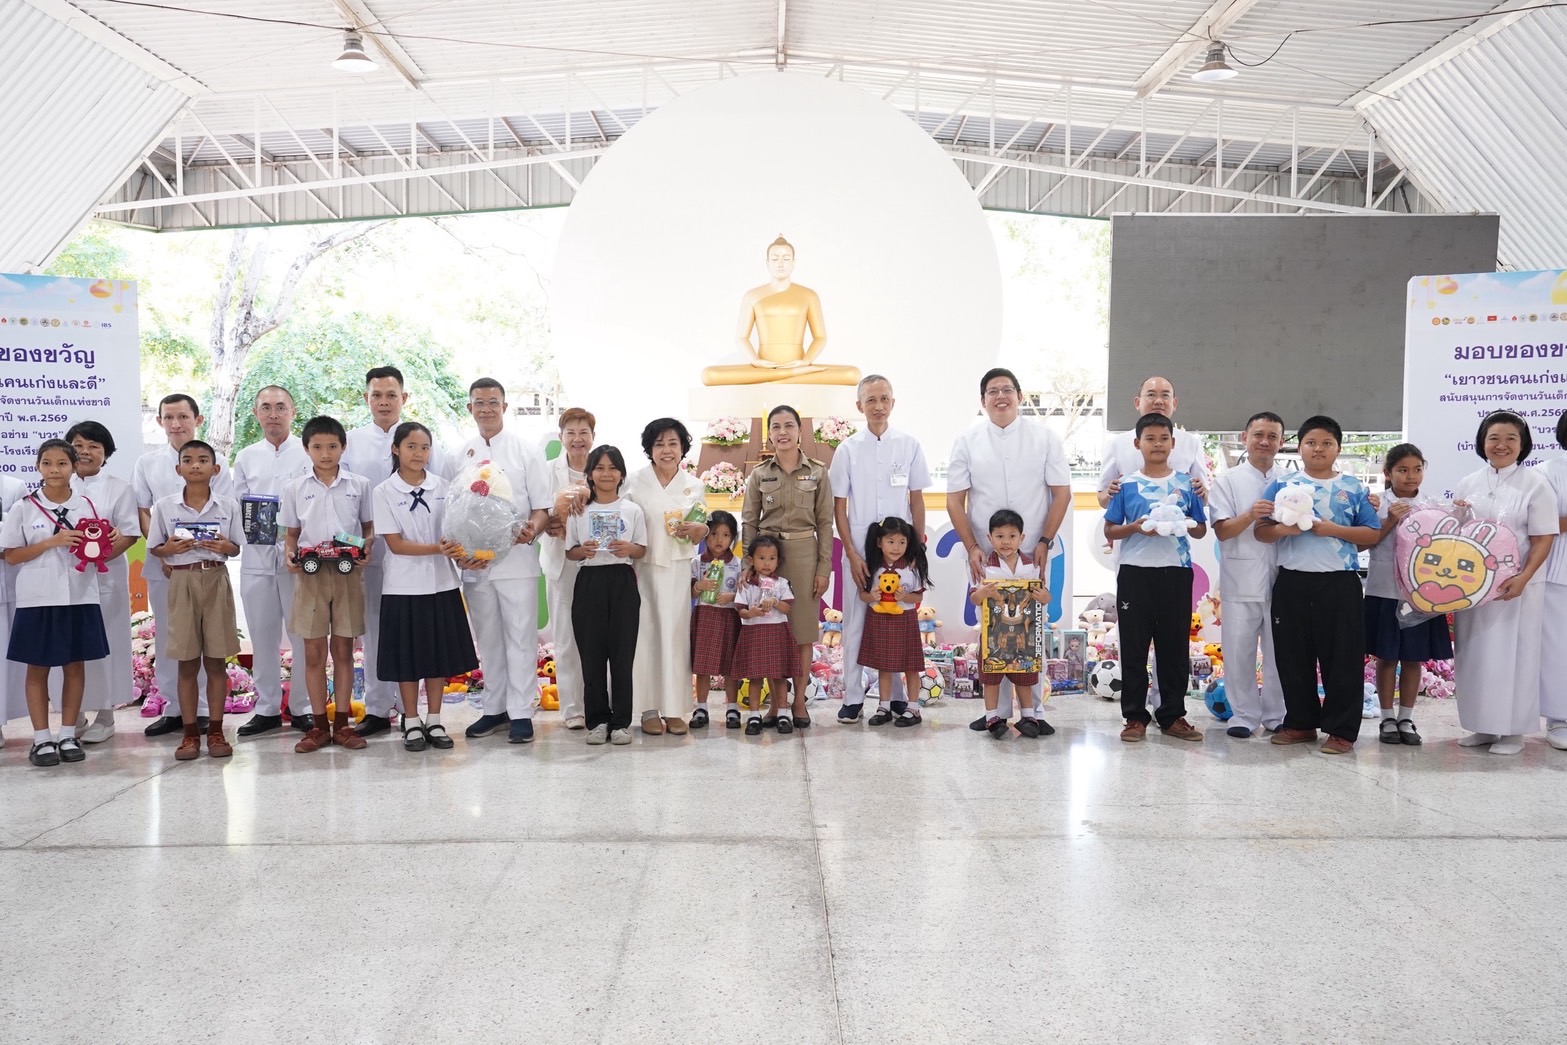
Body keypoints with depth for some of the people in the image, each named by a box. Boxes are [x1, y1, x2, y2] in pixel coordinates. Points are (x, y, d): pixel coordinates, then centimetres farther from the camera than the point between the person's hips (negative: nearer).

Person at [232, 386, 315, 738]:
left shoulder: (309, 453, 3)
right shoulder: (245, 458, 14)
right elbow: (235, 507, 12)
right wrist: (249, 521, -10)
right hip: (256, 555, 3)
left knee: (304, 634, -1)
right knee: (262, 636, 7)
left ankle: (303, 708, 9)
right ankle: (267, 708, 17)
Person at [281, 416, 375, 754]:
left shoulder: (359, 485, 3)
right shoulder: (295, 488, 5)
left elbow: (369, 528, 8)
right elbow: (291, 533, 9)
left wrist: (367, 547, -11)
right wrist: (289, 553, -10)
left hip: (348, 574, 0)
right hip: (310, 574, 0)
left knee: (343, 650, 6)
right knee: (314, 652, 3)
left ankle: (342, 723, 14)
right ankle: (319, 725, 11)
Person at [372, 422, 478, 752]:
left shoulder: (442, 487, 5)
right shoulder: (385, 492, -4)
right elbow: (395, 543, -10)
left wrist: (456, 550, -18)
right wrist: (437, 548, -22)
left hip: (441, 583, 3)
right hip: (404, 586, -3)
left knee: (440, 653, 8)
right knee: (407, 657, 4)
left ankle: (434, 721, 19)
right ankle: (412, 723, 16)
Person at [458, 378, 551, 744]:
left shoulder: (525, 451, 2)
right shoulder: (462, 456, 10)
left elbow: (542, 507, 0)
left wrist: (531, 530, -21)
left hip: (516, 557, -4)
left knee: (520, 638, -2)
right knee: (488, 639, 12)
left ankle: (521, 713, 4)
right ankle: (495, 708, 23)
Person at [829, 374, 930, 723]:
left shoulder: (909, 445, 2)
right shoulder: (847, 449, 1)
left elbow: (917, 500, 6)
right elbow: (839, 507, 2)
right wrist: (852, 554, -4)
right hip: (858, 548, 0)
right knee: (855, 621, 4)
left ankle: (896, 697, 14)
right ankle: (852, 697, 12)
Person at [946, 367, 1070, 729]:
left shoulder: (1044, 437, 2)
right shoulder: (967, 440, 3)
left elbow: (1062, 493, 2)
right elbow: (955, 500, 3)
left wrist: (1044, 542, -7)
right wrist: (972, 547, -6)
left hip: (1033, 553, -1)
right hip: (984, 555, 1)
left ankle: (1033, 708, 12)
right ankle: (998, 709, 14)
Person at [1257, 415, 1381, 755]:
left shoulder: (1353, 488, 4)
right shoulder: (1282, 484, 6)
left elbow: (1373, 534, 2)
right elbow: (1261, 531, 4)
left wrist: (1334, 529, -12)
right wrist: (1282, 529, -17)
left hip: (1339, 582, -1)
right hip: (1292, 581, 2)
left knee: (1342, 658, 1)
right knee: (1293, 656, 8)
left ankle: (1341, 730, 11)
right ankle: (1301, 722, 22)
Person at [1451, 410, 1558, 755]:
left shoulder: (1535, 483, -4)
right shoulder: (1468, 483, 9)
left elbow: (1543, 540, -8)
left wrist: (1523, 578, -19)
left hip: (1515, 585, -4)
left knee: (1511, 656, 0)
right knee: (1473, 654, 8)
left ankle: (1512, 731, 11)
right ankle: (1483, 726, 19)